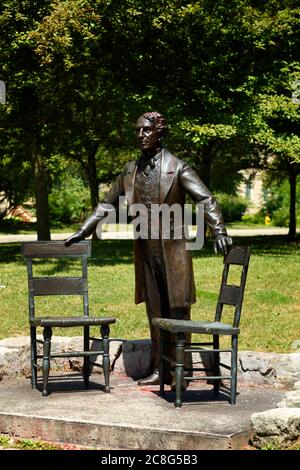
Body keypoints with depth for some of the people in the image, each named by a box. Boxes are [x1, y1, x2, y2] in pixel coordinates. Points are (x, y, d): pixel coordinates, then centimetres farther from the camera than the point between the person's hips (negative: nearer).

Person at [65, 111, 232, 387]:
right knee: (155, 312, 9)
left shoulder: (177, 168, -6)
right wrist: (83, 232, 14)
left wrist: (219, 230, -28)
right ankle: (160, 369, 16)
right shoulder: (131, 171, 10)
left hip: (172, 250, -5)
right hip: (146, 251, 5)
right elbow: (107, 204, 17)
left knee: (177, 310, -1)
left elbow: (205, 199, -14)